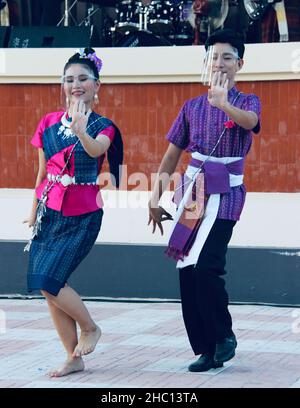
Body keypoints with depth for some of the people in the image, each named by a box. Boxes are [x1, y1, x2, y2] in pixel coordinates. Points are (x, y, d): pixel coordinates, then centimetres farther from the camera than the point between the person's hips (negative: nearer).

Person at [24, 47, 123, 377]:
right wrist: (34, 214, 16)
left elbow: (95, 150, -28)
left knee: (48, 281, -14)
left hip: (81, 216, -5)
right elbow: (42, 172, 14)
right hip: (50, 212, 5)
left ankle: (90, 328, 10)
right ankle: (74, 358, 12)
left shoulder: (102, 126, -4)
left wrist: (79, 130, -49)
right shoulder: (49, 123, 7)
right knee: (47, 287, 2)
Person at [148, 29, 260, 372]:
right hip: (191, 191, 4)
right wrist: (156, 197, 7)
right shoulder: (192, 107, 11)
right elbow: (172, 155, 14)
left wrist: (223, 103, -44)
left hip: (225, 194, -4)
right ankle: (205, 350, 9)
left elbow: (249, 121, -23)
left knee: (206, 266, -18)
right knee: (187, 270, 0)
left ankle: (224, 337, 4)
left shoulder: (247, 102, 2)